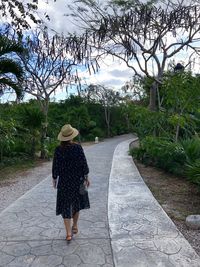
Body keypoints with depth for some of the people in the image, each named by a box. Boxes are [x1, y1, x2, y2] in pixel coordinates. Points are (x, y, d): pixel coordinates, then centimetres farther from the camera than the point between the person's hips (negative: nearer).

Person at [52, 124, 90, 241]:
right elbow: (84, 164, -10)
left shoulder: (58, 150, -10)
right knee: (76, 202, 21)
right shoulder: (78, 147, -12)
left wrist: (54, 179, 9)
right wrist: (86, 177, 1)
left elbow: (55, 166, -5)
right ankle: (75, 226, 36)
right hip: (77, 179, 1)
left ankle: (69, 233, 7)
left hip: (64, 181, -1)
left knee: (66, 205, 8)